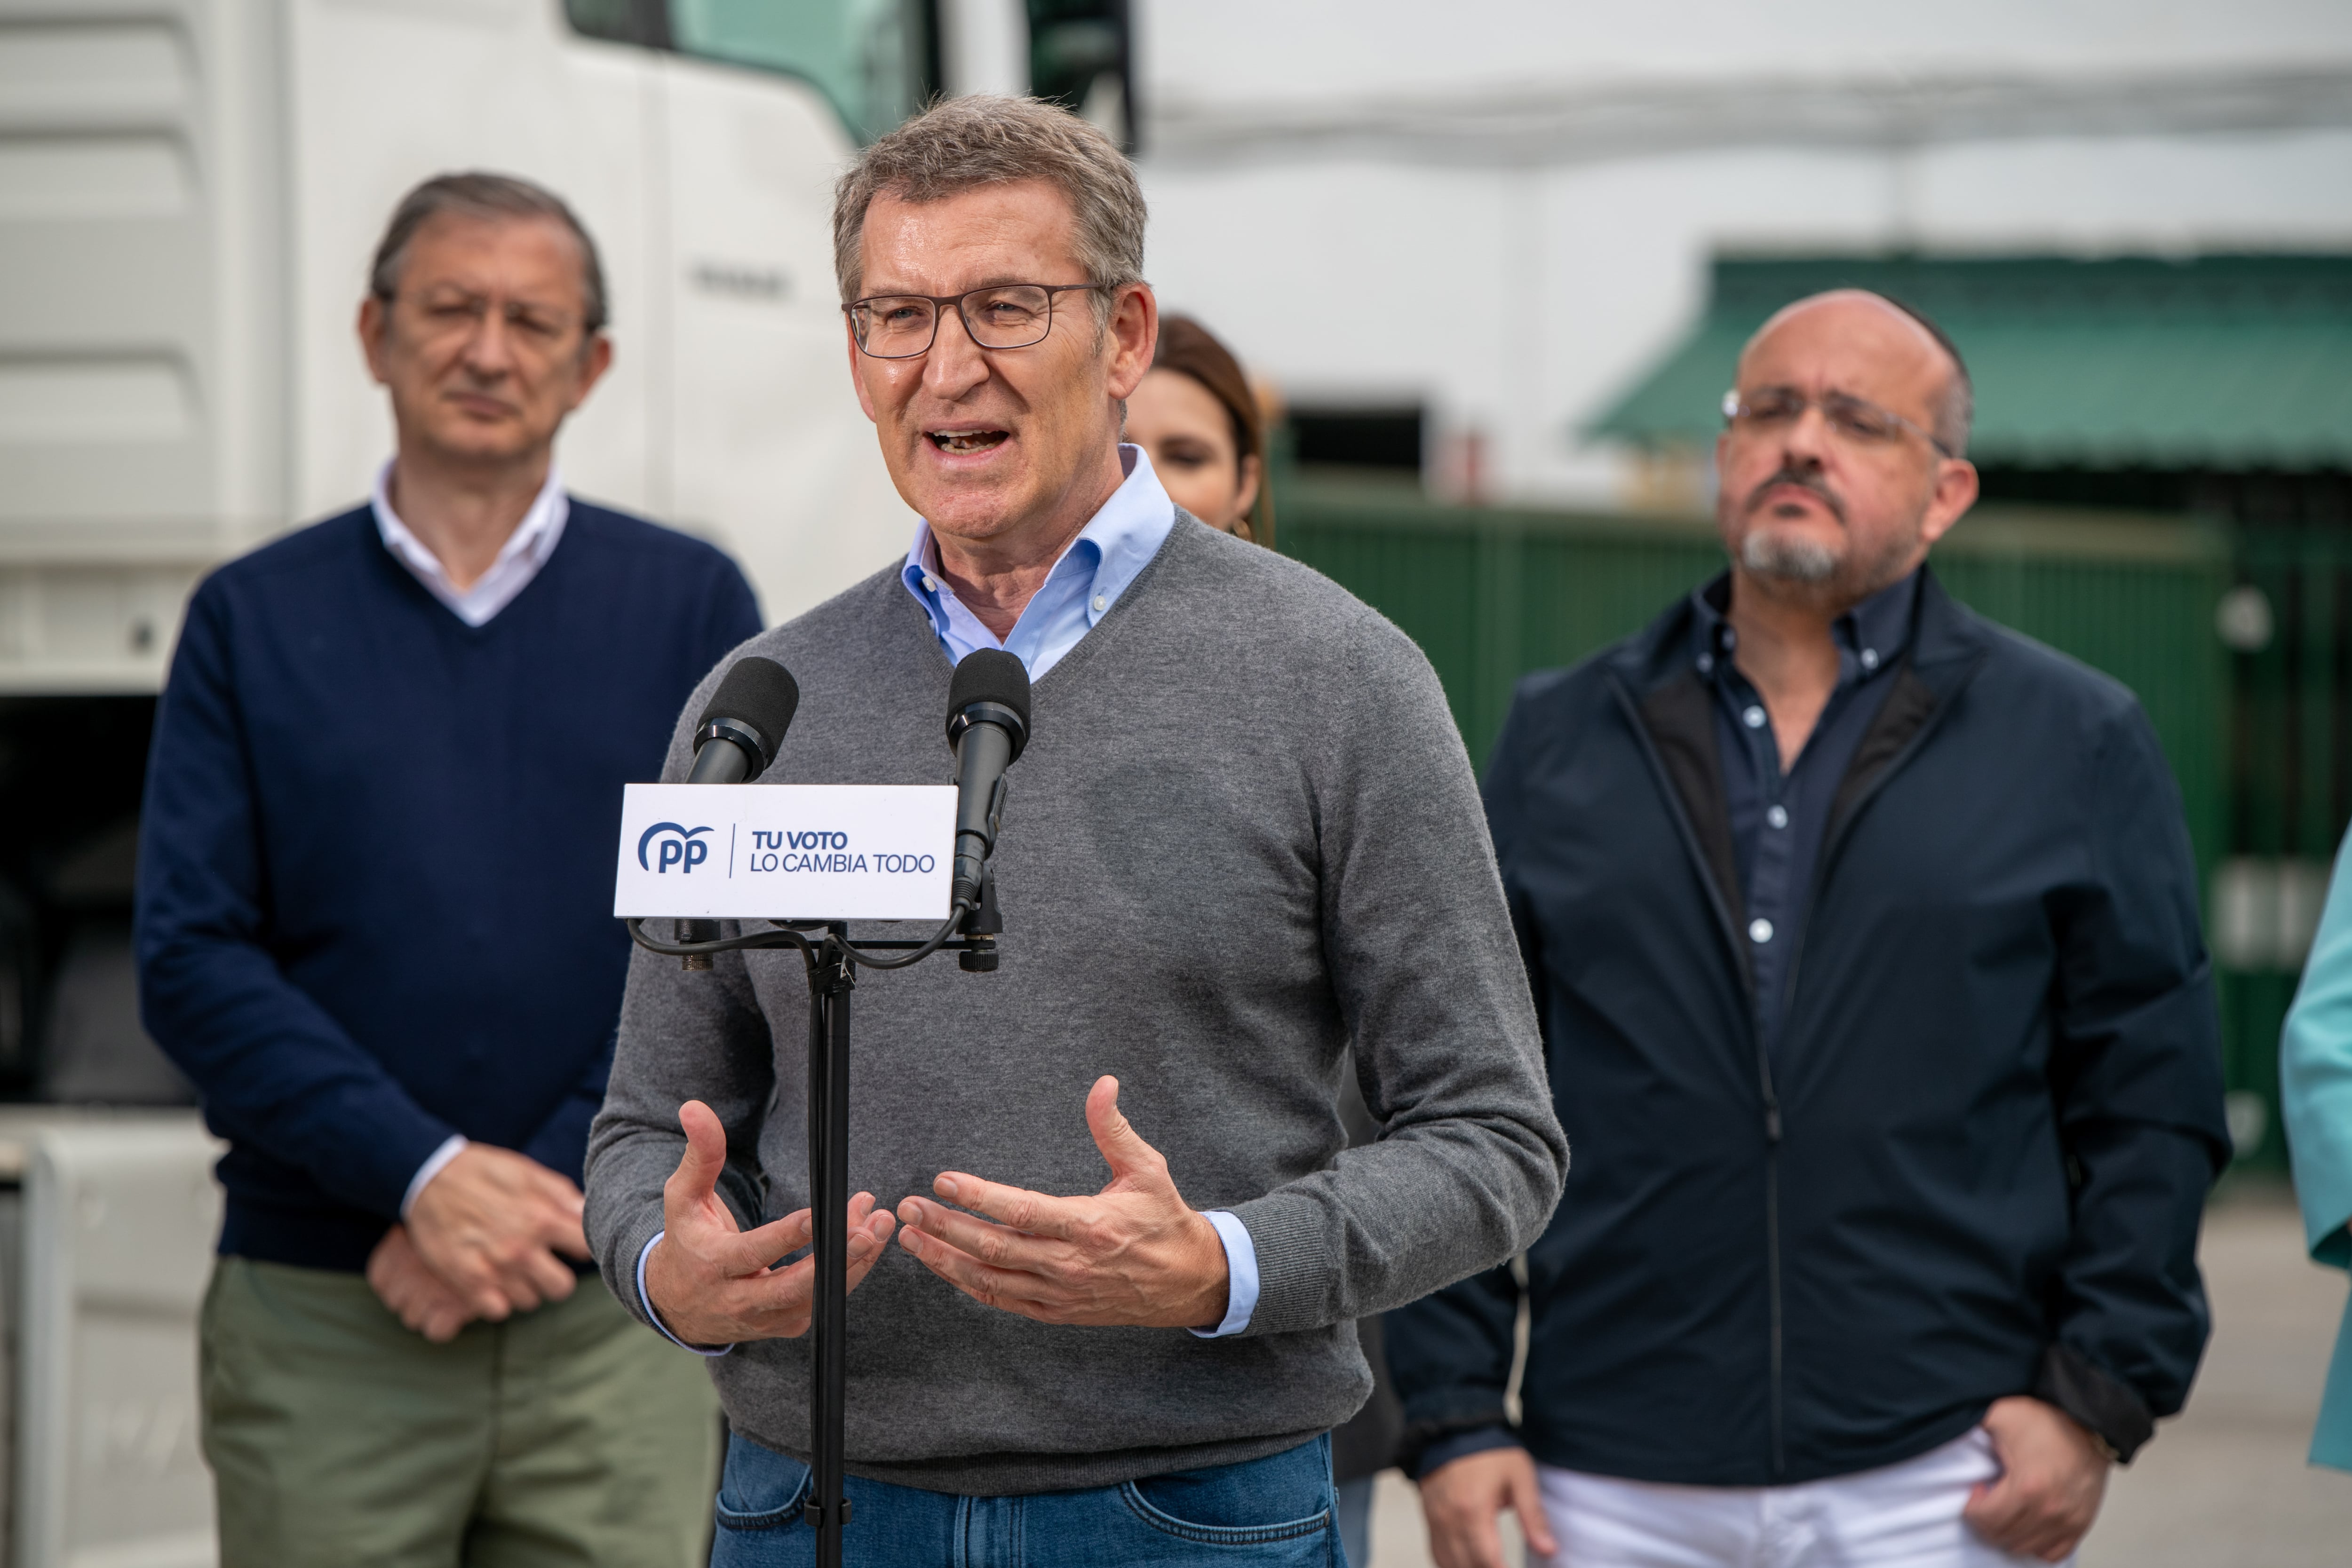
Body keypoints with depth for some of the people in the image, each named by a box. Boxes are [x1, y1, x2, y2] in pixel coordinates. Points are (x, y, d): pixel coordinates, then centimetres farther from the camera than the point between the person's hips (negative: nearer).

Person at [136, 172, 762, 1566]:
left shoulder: (692, 608, 8)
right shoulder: (256, 618, 8)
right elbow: (194, 962, -1)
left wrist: (547, 1194, -10)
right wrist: (427, 1176, -13)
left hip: (614, 1311, 0)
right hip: (319, 1330, 0)